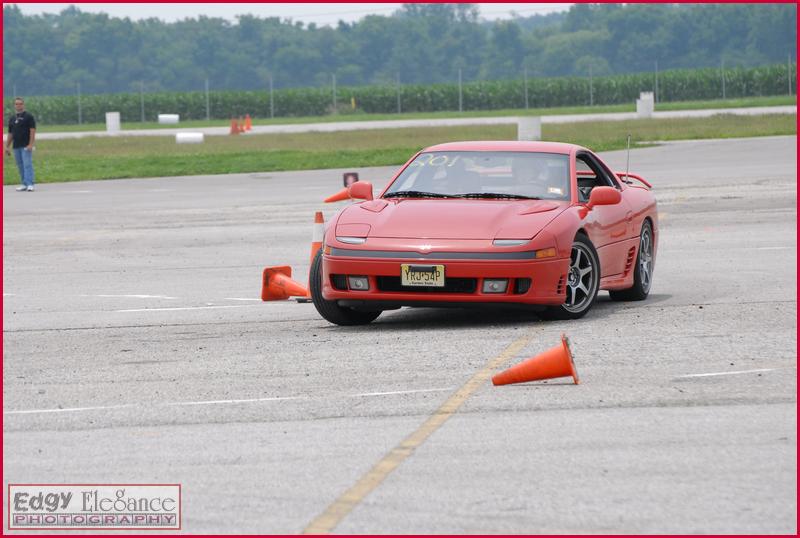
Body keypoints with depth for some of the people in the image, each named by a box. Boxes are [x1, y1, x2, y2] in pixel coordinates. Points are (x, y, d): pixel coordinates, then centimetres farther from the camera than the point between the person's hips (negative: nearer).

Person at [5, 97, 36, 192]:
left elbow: (32, 131, -8)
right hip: (16, 146, 6)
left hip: (26, 146, -6)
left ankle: (30, 184, -16)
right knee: (20, 166, 7)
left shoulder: (29, 116, -2)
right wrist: (7, 146, 14)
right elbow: (10, 133, 20)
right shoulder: (12, 119, 16)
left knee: (27, 164, -12)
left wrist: (30, 144, -17)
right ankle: (24, 184, 12)